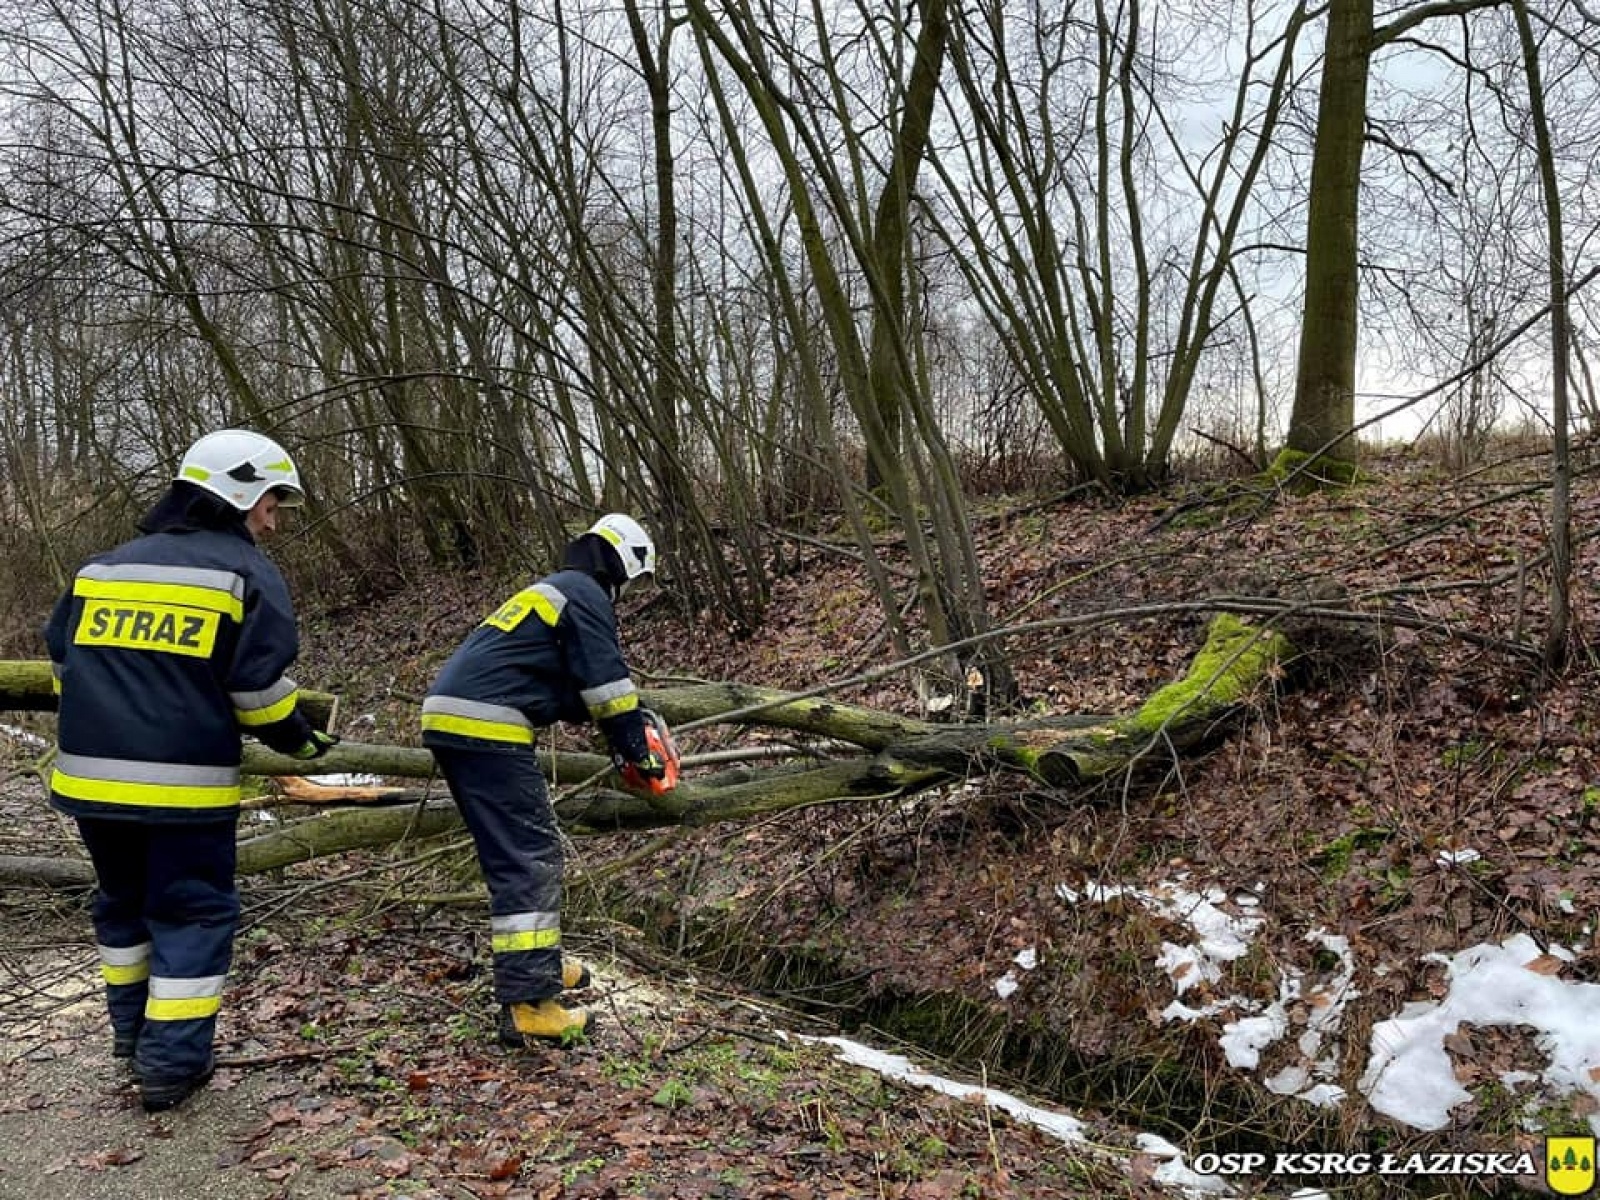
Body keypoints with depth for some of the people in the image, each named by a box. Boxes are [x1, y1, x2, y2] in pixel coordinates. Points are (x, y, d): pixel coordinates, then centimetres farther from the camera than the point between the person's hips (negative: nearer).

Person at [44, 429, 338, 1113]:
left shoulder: (102, 567, 13)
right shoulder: (246, 572, -6)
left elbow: (61, 663, 19)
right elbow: (259, 686, -11)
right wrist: (301, 741, 6)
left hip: (90, 774, 6)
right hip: (183, 782, -6)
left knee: (123, 899, 23)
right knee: (193, 912, 7)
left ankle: (132, 1029, 37)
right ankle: (171, 1062, 7)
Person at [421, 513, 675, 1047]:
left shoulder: (552, 591, 28)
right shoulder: (586, 594, 0)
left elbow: (570, 688, 33)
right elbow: (607, 683, -4)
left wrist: (625, 733, 32)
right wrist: (640, 754, 7)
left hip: (449, 719, 10)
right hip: (485, 728, -10)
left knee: (516, 851, 18)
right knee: (529, 859, -9)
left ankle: (537, 963, 27)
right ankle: (527, 1004, -12)